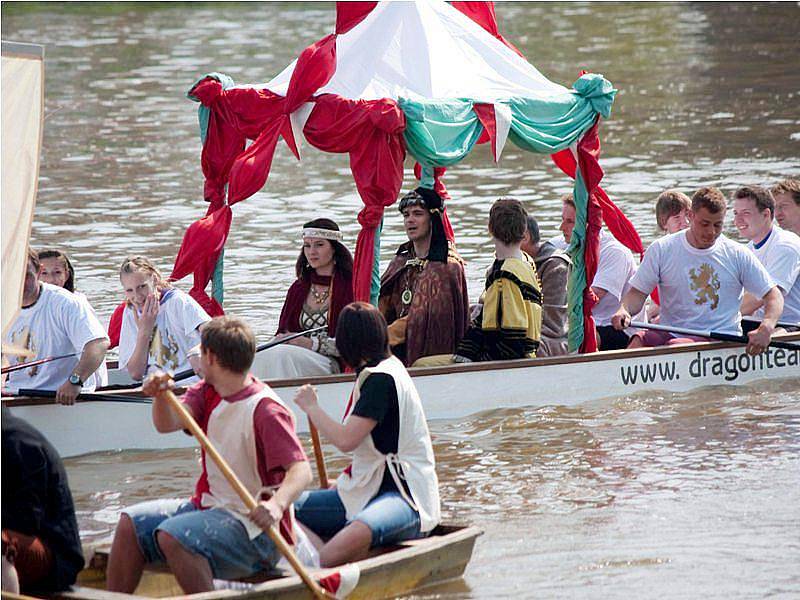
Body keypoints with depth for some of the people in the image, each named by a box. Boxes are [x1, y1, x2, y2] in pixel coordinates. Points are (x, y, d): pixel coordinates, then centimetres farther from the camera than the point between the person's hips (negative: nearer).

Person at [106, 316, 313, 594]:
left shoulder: (266, 410, -18)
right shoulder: (206, 393, 9)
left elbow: (301, 470, -26)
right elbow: (167, 424, -7)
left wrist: (277, 504, -46)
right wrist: (160, 395, -29)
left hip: (255, 525, -9)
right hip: (207, 506, 9)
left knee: (172, 535, -29)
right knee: (131, 523, 2)